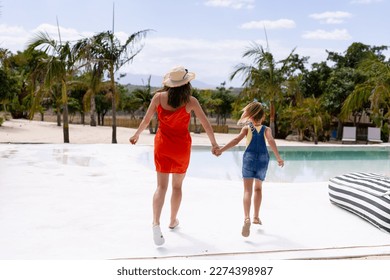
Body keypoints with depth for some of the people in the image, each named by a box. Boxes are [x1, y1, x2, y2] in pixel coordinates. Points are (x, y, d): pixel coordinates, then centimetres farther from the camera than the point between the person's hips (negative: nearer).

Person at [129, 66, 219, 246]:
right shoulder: (190, 101, -11)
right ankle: (173, 221, 31)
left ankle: (156, 223, -19)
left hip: (162, 145, 1)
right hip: (182, 147, 0)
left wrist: (136, 135, 15)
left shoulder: (159, 97, -8)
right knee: (177, 186, 17)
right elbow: (206, 124, -7)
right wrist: (214, 144, 5)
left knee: (161, 186, 1)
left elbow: (146, 120, -1)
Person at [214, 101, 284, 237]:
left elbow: (236, 140, -6)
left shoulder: (247, 128, 9)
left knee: (248, 190, -9)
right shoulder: (266, 129, 11)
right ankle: (256, 217, 27)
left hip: (249, 158, -2)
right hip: (263, 159, 2)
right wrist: (278, 158, -11)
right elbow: (271, 141, -7)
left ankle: (247, 218, -29)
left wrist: (221, 149, -11)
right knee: (258, 188, 22)